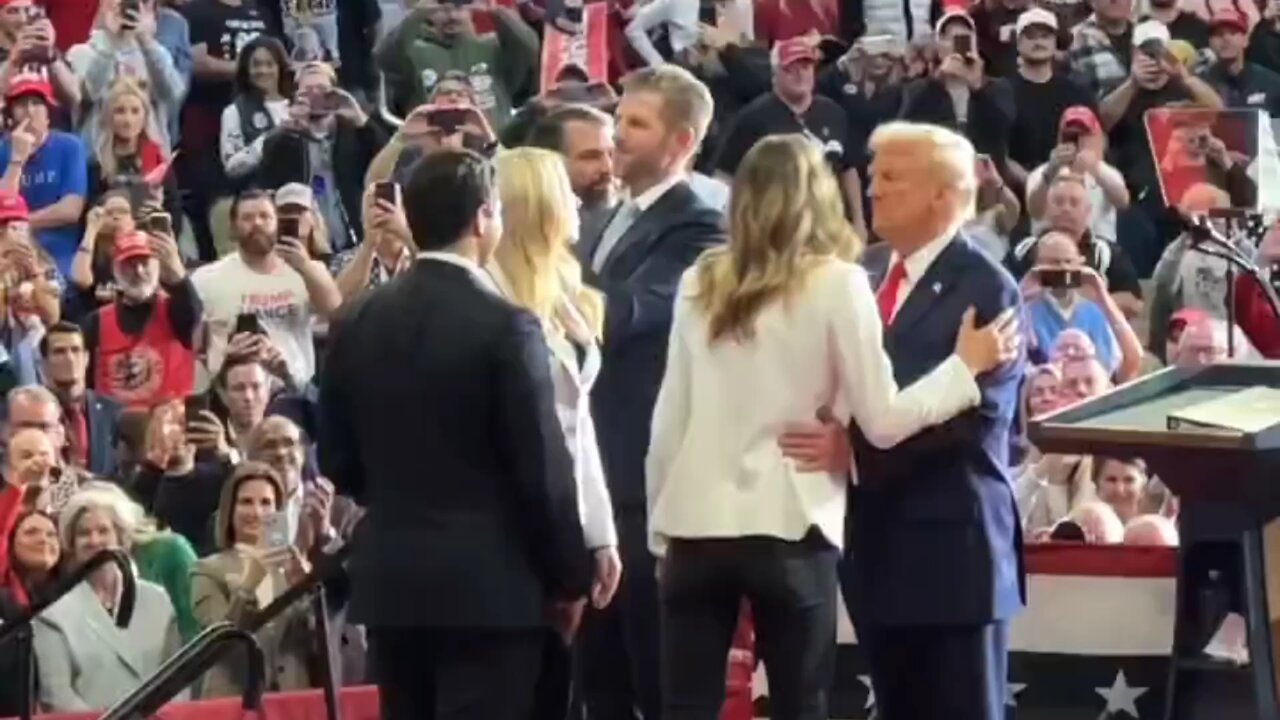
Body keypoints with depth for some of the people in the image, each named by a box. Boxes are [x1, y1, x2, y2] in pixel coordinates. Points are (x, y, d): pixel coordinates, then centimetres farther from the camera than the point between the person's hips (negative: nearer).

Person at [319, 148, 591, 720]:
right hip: (488, 583, -6)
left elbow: (338, 462, 11)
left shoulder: (357, 324, 5)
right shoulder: (504, 326, -13)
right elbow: (542, 467, -11)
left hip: (389, 579, 6)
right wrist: (569, 577, 1)